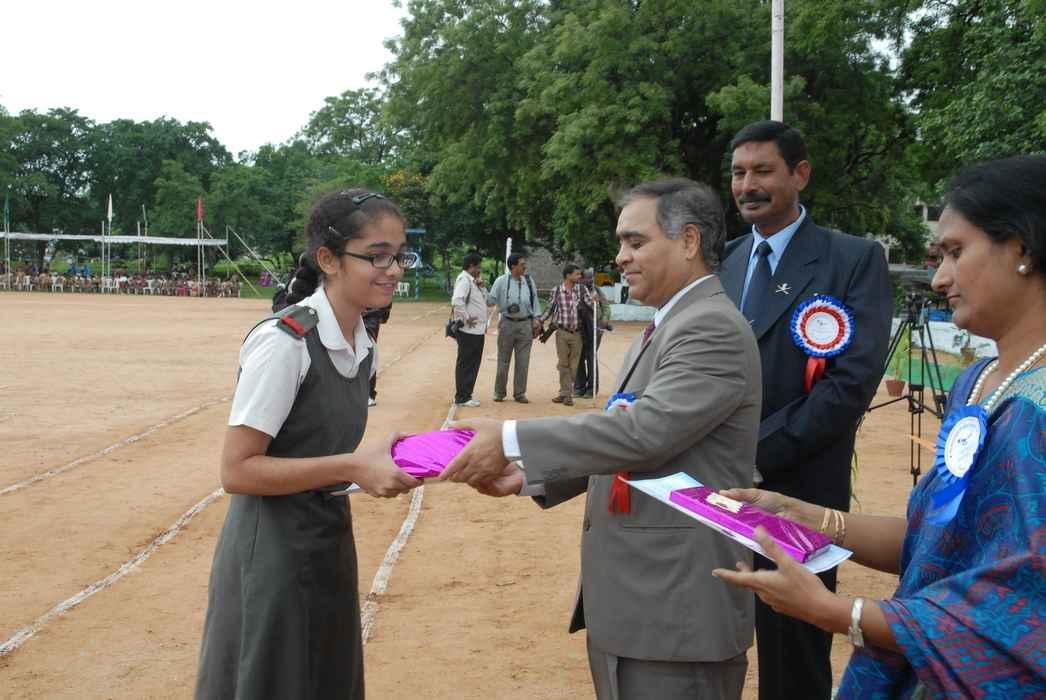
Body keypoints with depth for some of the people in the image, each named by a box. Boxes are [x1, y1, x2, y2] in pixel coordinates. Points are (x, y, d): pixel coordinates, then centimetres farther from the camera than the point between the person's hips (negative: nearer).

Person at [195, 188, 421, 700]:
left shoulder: (360, 345, 4)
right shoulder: (283, 342, -21)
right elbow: (238, 470, -21)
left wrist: (378, 460, -5)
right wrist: (352, 467, -25)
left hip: (329, 544, 8)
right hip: (272, 555, -8)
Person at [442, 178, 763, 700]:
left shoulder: (713, 328, -16)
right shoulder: (666, 326, 15)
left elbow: (645, 430, -27)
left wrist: (511, 441, -23)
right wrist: (528, 472, 5)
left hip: (675, 605, -9)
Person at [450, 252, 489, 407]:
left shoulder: (473, 281, 18)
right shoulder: (463, 280, -13)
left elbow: (486, 300, 21)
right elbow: (457, 301, -28)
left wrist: (481, 287, 4)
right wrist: (466, 318, -21)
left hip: (477, 330, 10)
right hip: (468, 331, -10)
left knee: (473, 364, 13)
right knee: (466, 364, -4)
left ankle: (466, 395, 21)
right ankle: (462, 397, 1)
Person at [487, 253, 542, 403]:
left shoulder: (529, 281, 5)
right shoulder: (501, 281, -5)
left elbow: (535, 300, 12)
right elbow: (491, 300, -4)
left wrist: (536, 318, 5)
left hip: (525, 324, 2)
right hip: (507, 323, -2)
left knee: (523, 361, 4)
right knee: (503, 360, 6)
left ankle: (520, 393, 14)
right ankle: (499, 392, 16)